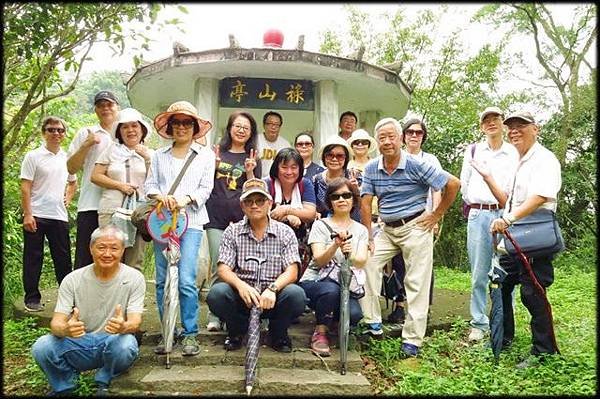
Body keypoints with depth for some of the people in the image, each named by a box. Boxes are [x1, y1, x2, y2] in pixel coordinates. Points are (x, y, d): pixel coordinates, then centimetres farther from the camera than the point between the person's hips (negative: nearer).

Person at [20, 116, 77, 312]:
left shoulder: (67, 158, 11)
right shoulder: (33, 156, -3)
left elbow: (73, 182, 28)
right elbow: (25, 187, -7)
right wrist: (27, 214, -13)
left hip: (59, 216, 4)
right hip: (36, 215, -4)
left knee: (63, 259, 8)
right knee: (33, 259, 4)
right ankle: (32, 299, 13)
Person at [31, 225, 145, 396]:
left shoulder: (134, 278, -9)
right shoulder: (73, 279, -5)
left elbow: (135, 323, -15)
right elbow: (56, 323, -10)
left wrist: (123, 327, -41)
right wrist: (66, 329, -36)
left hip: (113, 342, -1)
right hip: (78, 345, 2)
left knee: (125, 345, -35)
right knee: (41, 348, -25)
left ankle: (103, 382, 0)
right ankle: (64, 386, 7)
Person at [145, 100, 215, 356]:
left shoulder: (205, 155, 12)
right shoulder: (159, 156, 18)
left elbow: (206, 188, 4)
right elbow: (149, 185, 11)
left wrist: (186, 199, -14)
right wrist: (161, 196, -11)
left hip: (190, 221, -3)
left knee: (186, 280, -12)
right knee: (162, 281, 4)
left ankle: (190, 334, -1)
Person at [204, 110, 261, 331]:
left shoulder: (252, 159, 12)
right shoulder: (217, 152, 13)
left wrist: (250, 172, -9)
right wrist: (212, 166, -3)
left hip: (241, 218, 0)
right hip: (216, 216, 0)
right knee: (217, 266, -2)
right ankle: (214, 317, 4)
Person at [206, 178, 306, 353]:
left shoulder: (285, 232, 4)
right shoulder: (232, 232, 6)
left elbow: (292, 271, -6)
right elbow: (223, 269, -4)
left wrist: (272, 288, -27)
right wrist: (240, 285, -26)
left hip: (272, 299, 0)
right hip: (241, 296, 1)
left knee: (296, 294, -31)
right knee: (216, 293, -29)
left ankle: (278, 333, 2)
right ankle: (237, 330, 4)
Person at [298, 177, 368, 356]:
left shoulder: (361, 230, 11)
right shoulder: (321, 225, 2)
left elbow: (361, 261, -5)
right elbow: (318, 260, -10)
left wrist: (350, 254, -29)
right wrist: (336, 245, -29)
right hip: (316, 280, -2)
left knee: (354, 314, -27)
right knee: (331, 290, -37)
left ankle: (334, 322, 10)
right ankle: (320, 333, -11)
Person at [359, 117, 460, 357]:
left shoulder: (416, 165, -13)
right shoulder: (371, 168, 1)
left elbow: (453, 184, -10)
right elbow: (366, 204, -1)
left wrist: (437, 215, -6)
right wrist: (367, 238, -4)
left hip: (415, 227, -5)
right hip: (387, 229, 5)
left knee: (417, 284, -1)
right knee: (365, 261, -9)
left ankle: (412, 340, 9)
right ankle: (373, 323, 2)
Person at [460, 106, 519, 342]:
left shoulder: (513, 153, 7)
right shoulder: (473, 150, 10)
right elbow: (464, 184, 14)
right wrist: (474, 206, 12)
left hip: (505, 215, -1)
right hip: (478, 215, 1)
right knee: (479, 274, 3)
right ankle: (479, 323, 13)